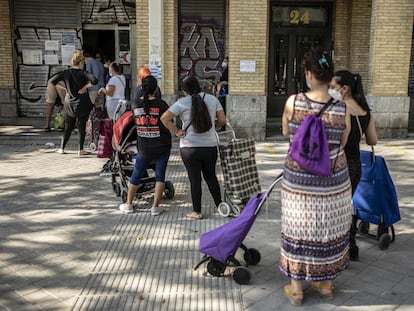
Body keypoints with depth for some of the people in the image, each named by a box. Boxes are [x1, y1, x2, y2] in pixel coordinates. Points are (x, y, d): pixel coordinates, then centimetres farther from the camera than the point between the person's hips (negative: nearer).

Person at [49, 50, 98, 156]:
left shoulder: (66, 73, 0)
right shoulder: (83, 73, -10)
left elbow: (52, 81, -1)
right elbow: (94, 81, -26)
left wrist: (64, 88, 5)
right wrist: (84, 87, -14)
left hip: (69, 103, 4)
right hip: (82, 103, -3)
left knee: (68, 126, 14)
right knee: (82, 126, 5)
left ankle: (62, 148, 18)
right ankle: (81, 150, 5)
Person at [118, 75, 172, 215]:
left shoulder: (135, 104, -3)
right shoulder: (161, 104, -12)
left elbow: (136, 120, 8)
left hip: (144, 147, 3)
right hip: (162, 146, -2)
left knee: (136, 175, 16)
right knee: (160, 175, 7)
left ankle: (128, 204, 26)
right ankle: (155, 207, 5)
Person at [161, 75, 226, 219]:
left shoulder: (182, 102, -6)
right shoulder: (213, 99, 3)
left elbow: (164, 118, -11)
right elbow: (222, 120, 2)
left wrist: (176, 132, -3)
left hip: (190, 147, -3)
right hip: (210, 146, 3)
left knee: (195, 180, 4)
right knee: (211, 177, 19)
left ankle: (197, 212, 11)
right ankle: (220, 205, 26)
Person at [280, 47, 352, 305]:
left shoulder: (293, 102, -13)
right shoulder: (342, 110, -11)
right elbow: (341, 144, 1)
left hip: (299, 179, -1)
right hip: (333, 180, 1)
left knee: (299, 228, 13)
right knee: (329, 228, 17)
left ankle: (296, 288, 25)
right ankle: (326, 284, 33)